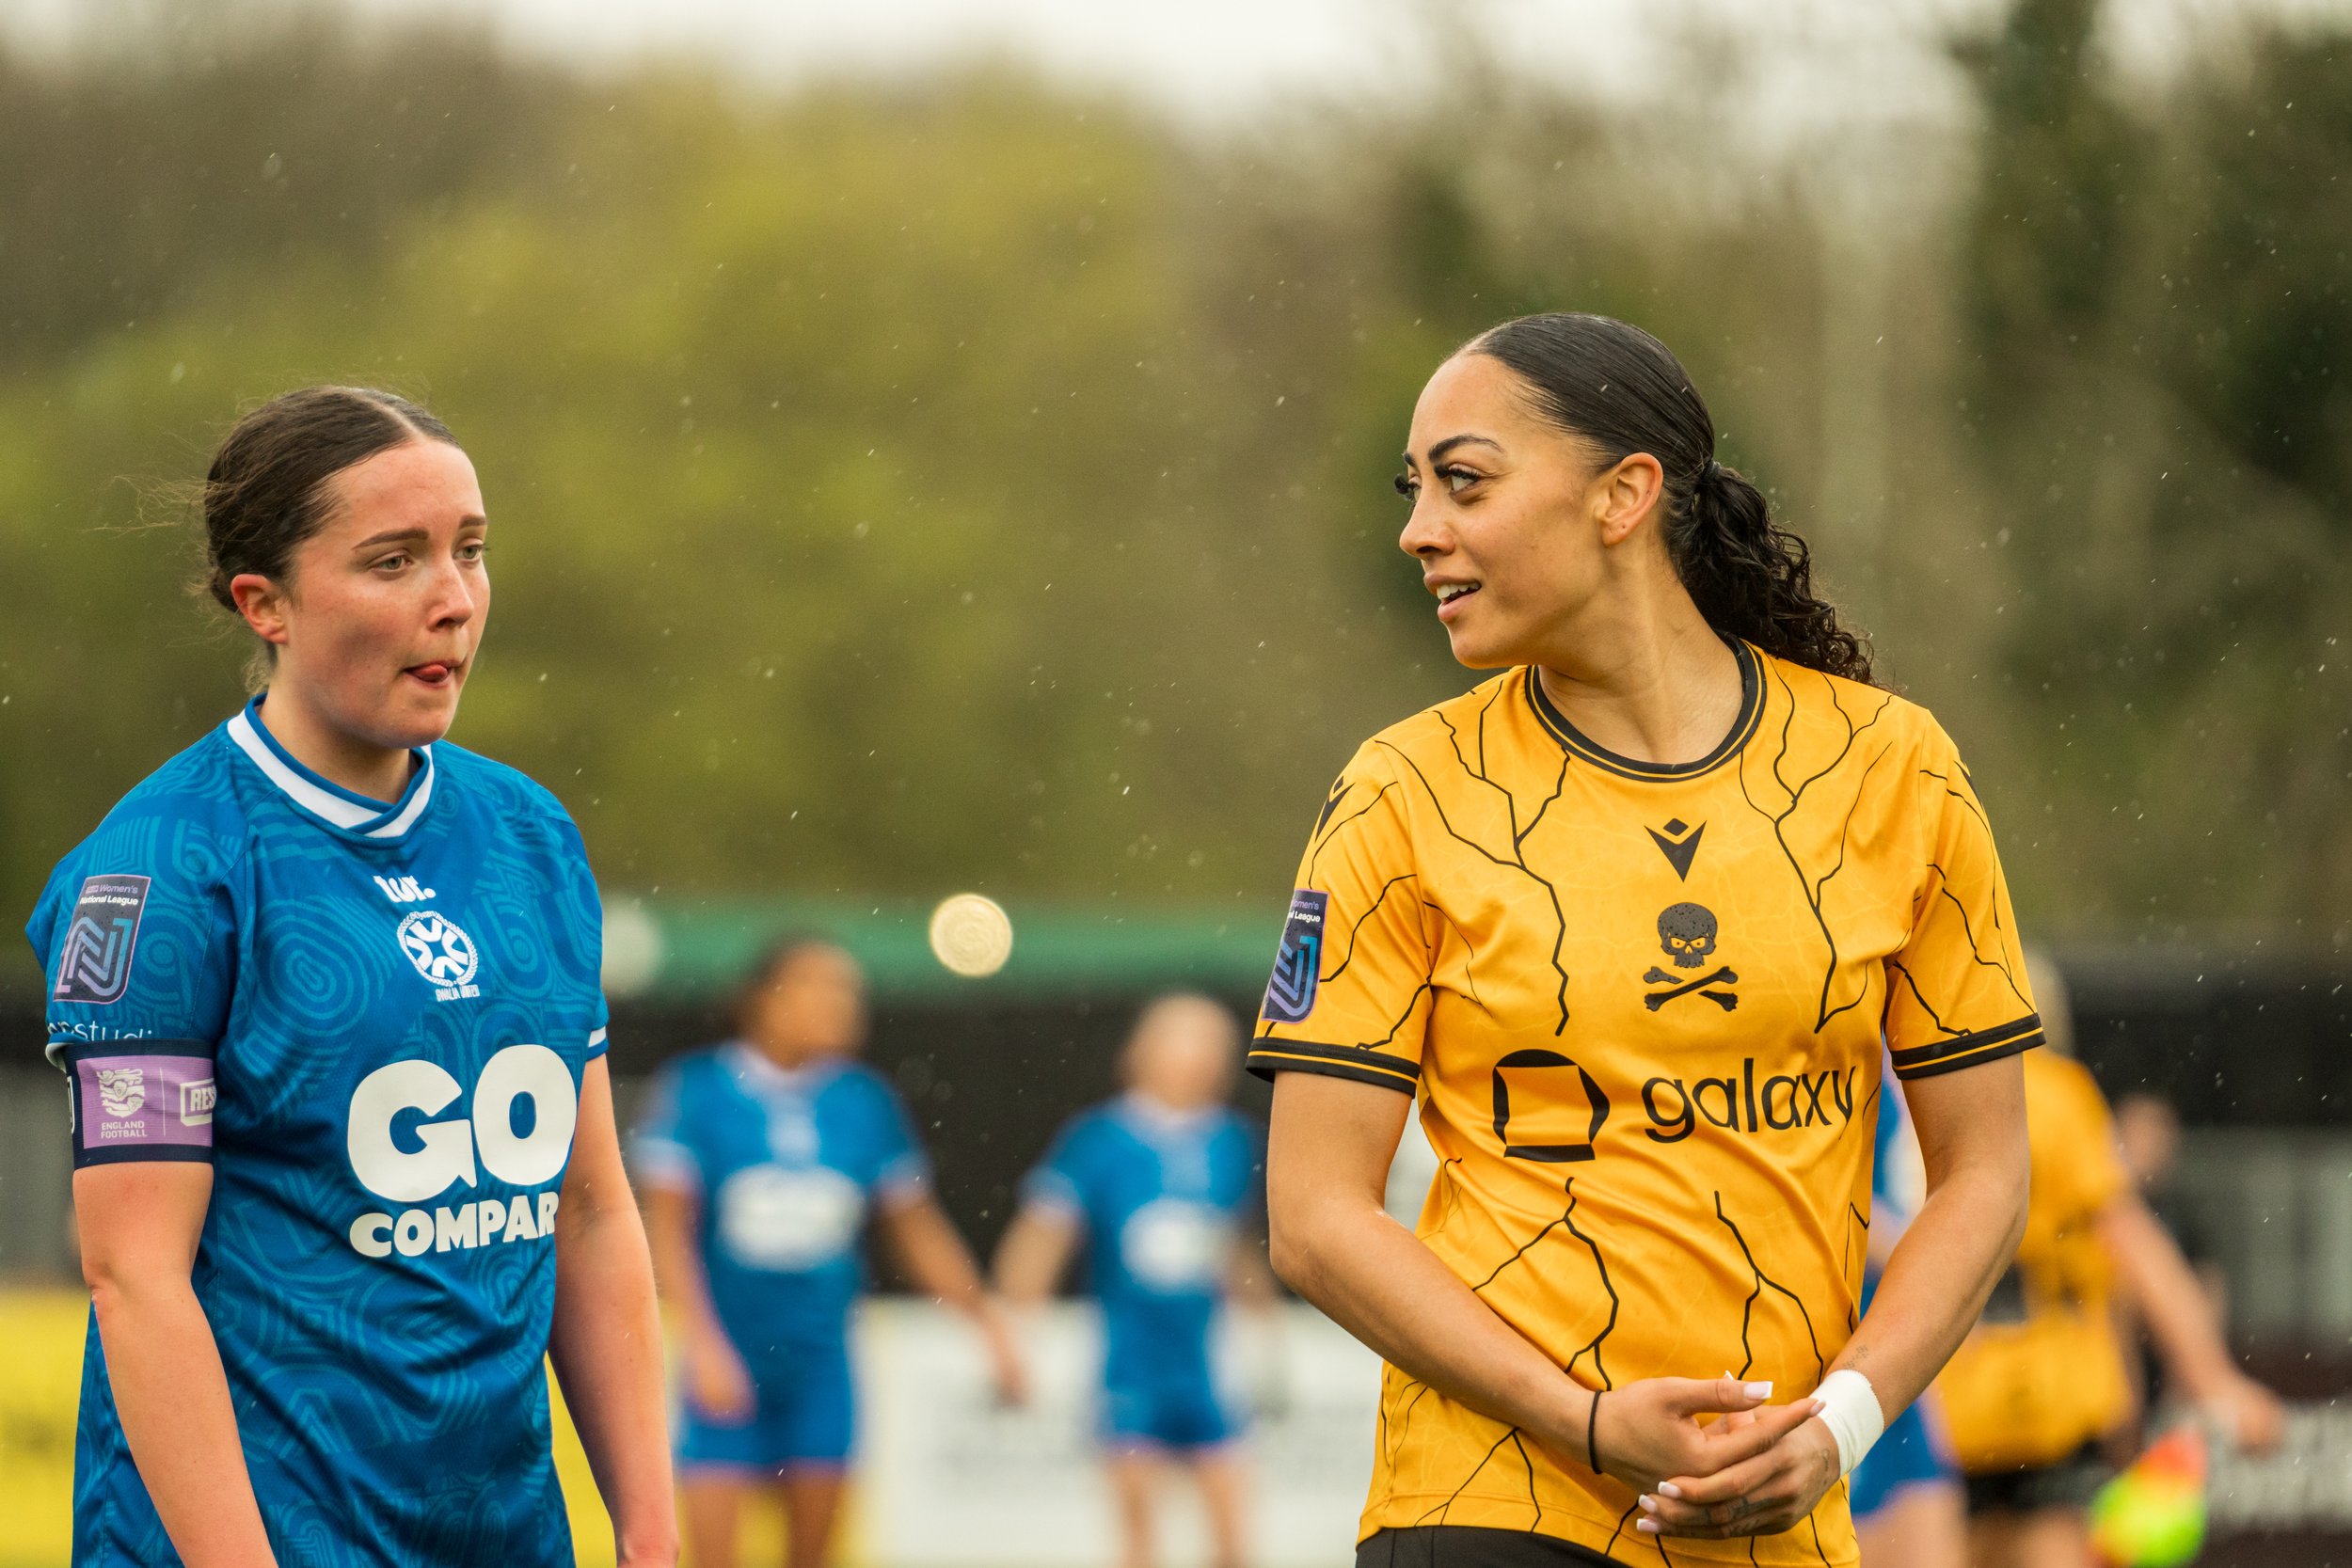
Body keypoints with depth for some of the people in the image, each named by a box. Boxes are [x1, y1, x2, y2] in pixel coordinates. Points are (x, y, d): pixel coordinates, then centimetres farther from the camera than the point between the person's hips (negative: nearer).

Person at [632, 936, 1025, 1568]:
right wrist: (704, 1340, -18)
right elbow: (668, 1227, -10)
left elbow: (917, 1230, 12)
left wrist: (986, 1320, 8)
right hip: (728, 1363, -3)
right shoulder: (696, 1089, -7)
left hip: (820, 1363, 3)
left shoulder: (866, 1101, 3)